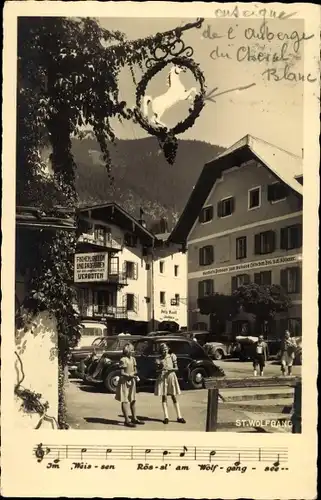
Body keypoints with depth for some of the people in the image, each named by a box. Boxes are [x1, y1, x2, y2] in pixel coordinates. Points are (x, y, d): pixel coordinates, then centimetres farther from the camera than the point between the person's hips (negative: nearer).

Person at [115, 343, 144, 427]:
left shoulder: (133, 359, 8)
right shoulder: (123, 360, -16)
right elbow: (122, 373, -18)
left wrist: (136, 375, -5)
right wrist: (130, 376, -26)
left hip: (132, 381, 8)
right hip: (124, 381, -8)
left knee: (133, 400, 14)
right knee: (125, 401, -2)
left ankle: (134, 418, 25)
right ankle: (127, 420, 0)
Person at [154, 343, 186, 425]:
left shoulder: (172, 356, 2)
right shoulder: (159, 359, 2)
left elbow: (176, 368, 2)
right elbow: (157, 370, 5)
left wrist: (171, 369, -18)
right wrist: (161, 370, -17)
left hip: (171, 377, 0)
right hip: (162, 378, 0)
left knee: (174, 397, 3)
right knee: (164, 397, 2)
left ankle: (179, 417, 5)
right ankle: (166, 417, 7)